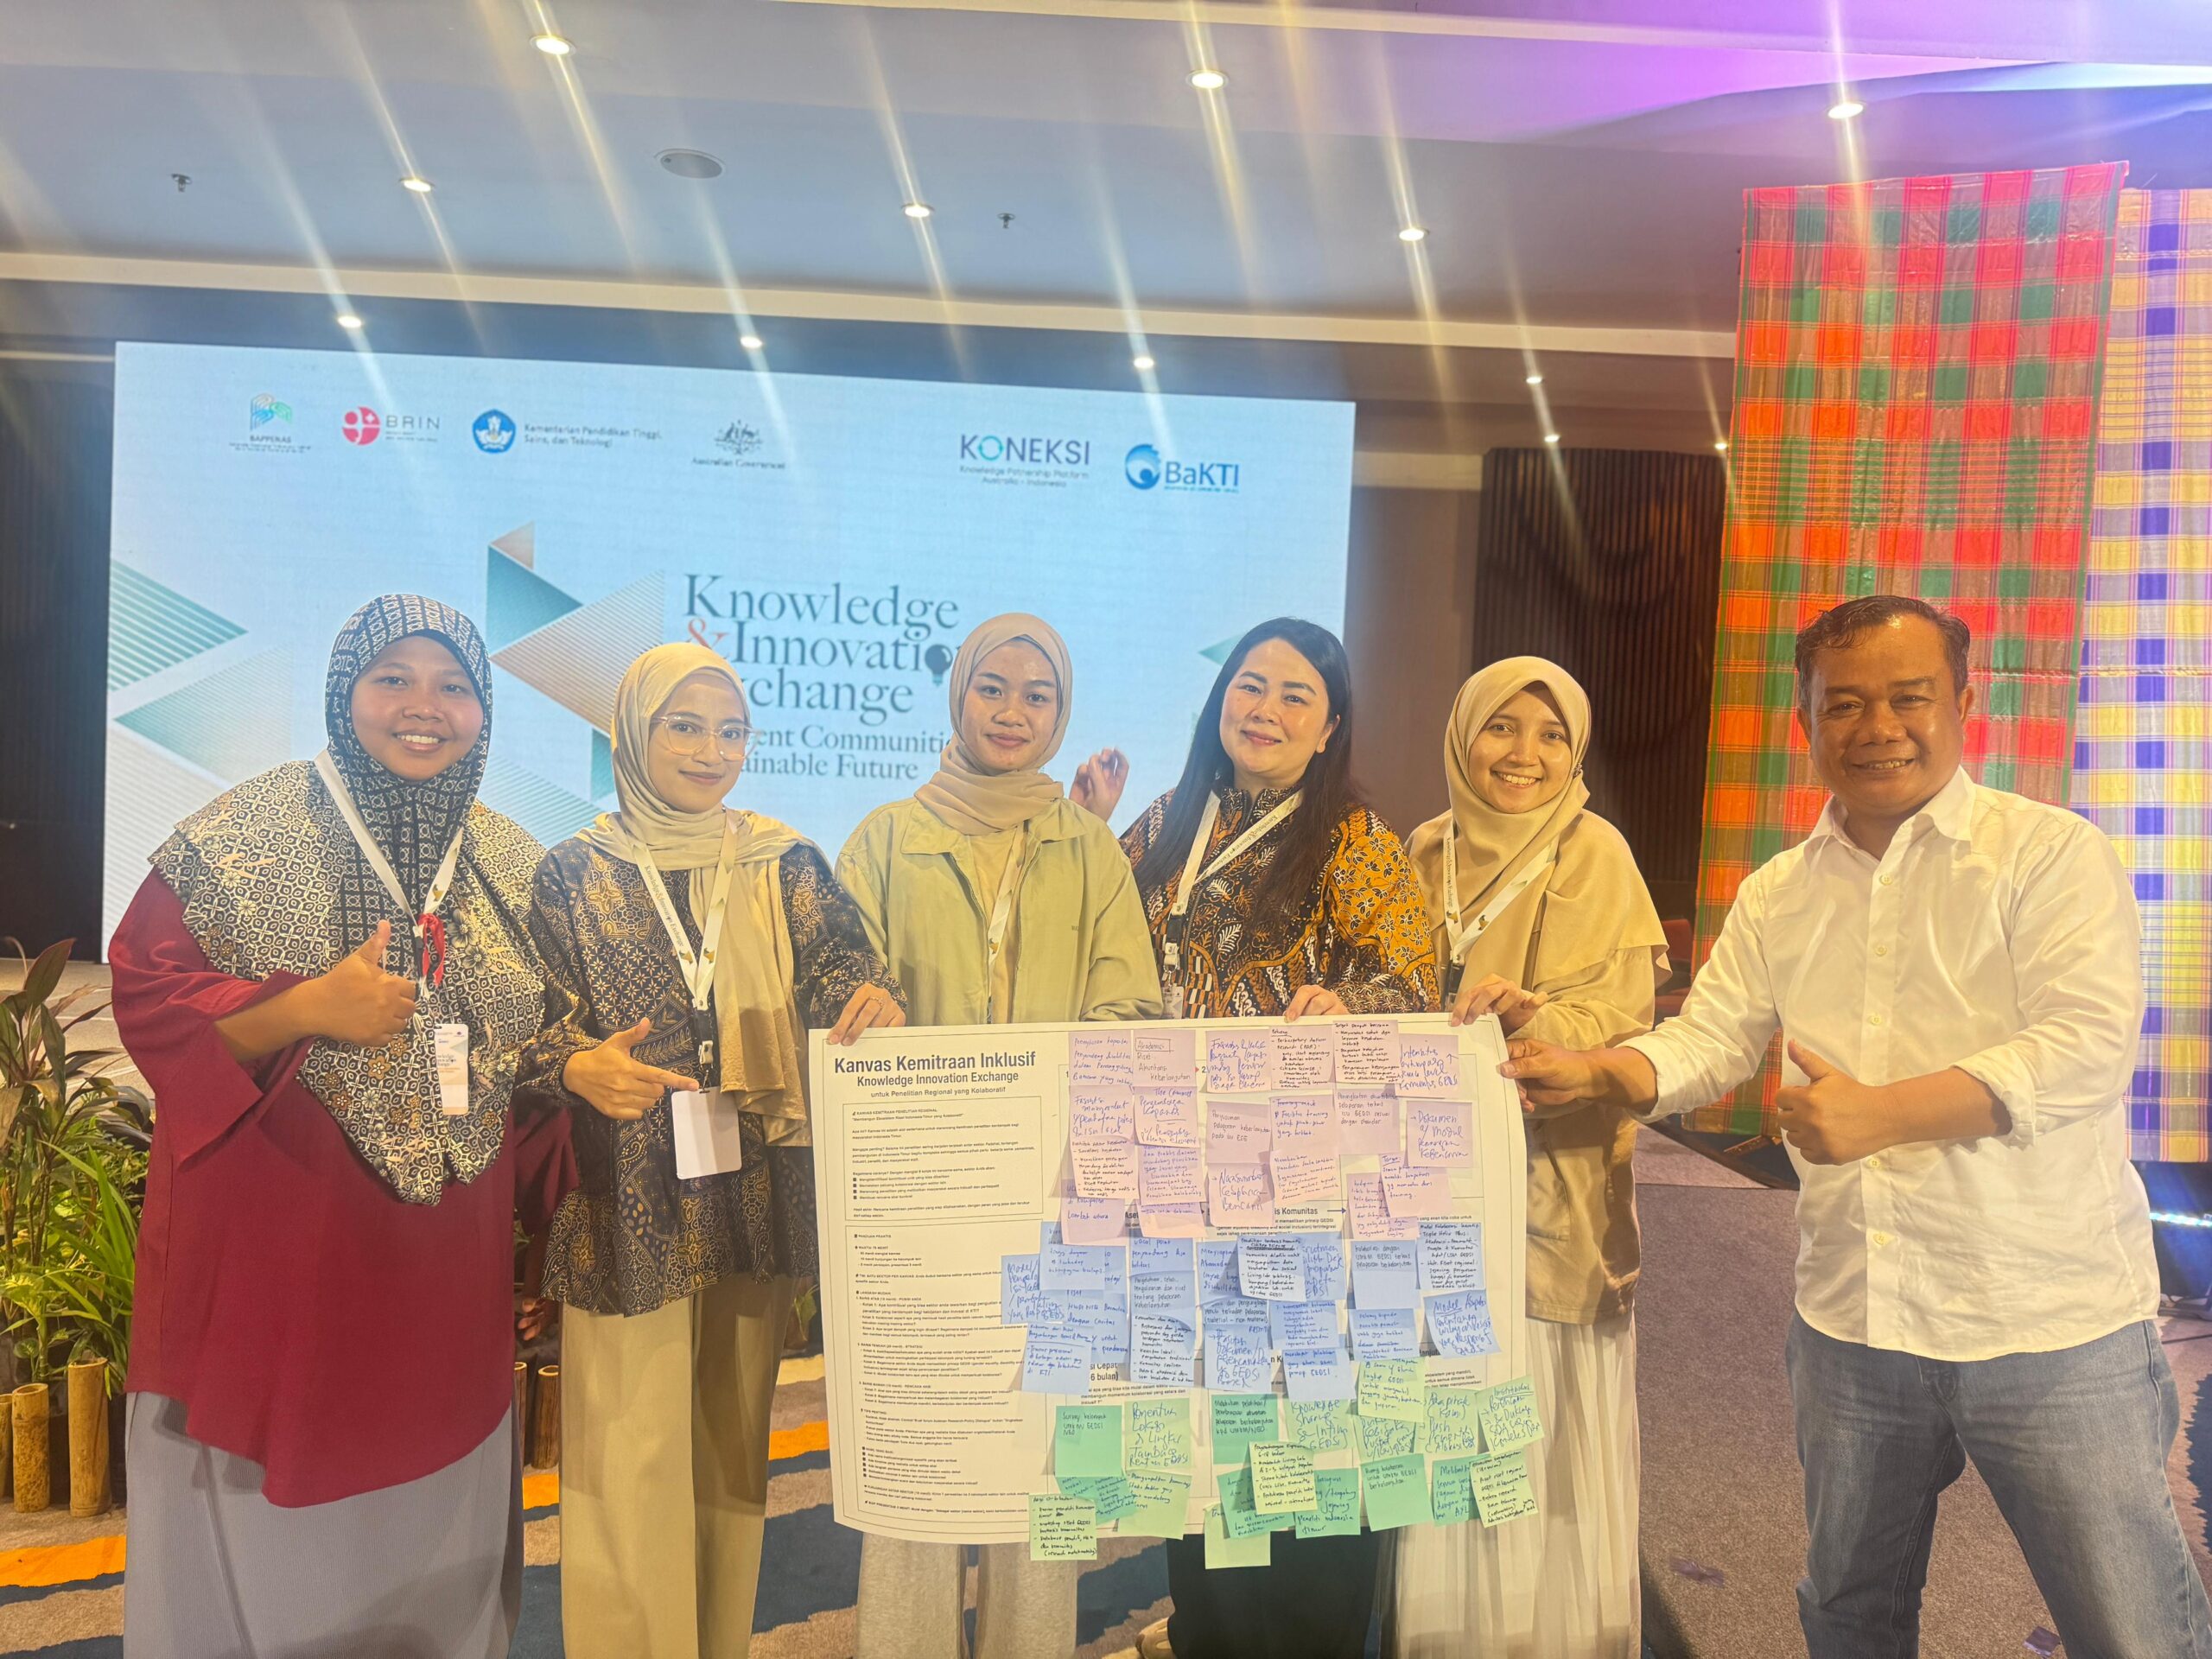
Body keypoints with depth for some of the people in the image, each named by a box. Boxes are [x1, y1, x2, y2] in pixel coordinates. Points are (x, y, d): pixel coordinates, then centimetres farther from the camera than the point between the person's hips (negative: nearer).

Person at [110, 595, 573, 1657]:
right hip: (271, 1253, -4)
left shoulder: (515, 870, 6)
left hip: (444, 1278, 4)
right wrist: (309, 1009, -22)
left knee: (435, 1538, 16)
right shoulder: (243, 839, -7)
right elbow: (145, 995, -10)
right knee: (260, 1529, 11)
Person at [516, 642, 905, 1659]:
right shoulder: (575, 872, 0)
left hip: (754, 1203, 3)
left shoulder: (787, 866, 7)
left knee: (734, 1446, 14)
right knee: (631, 1462, 3)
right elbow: (532, 1027, -2)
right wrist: (579, 1068, -23)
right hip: (628, 1213, -2)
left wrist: (871, 1001, -21)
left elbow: (840, 973, 2)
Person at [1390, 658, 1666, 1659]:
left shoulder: (1595, 855, -7)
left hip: (1552, 1184, -4)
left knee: (1546, 1435, 5)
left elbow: (1616, 1022, -15)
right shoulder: (1429, 851, 7)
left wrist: (1527, 1012, -35)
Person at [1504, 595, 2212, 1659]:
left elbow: (2090, 1043, -18)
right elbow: (1708, 1041, 5)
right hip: (1851, 1325, 5)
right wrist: (1592, 1073, -14)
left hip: (2053, 1329, -4)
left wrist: (1883, 1113, -26)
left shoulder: (2051, 853, -8)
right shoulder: (1778, 894, 7)